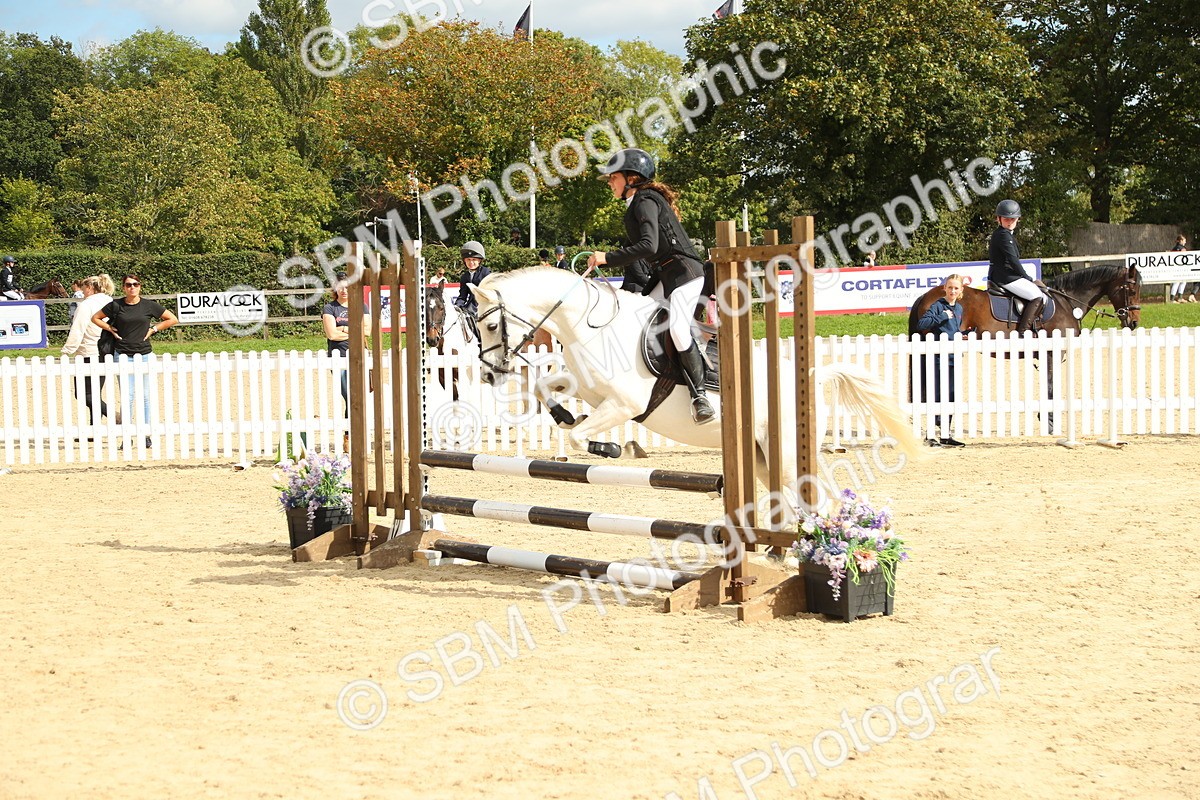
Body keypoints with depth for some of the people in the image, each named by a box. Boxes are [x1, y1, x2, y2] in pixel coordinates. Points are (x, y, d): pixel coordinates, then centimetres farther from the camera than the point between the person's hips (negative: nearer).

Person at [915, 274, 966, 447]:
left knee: (951, 397, 9)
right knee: (938, 397, -8)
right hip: (939, 357, -7)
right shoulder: (938, 305, -7)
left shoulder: (959, 308, 15)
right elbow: (921, 324, -18)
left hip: (953, 357, 7)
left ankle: (946, 435, 16)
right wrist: (942, 317, -21)